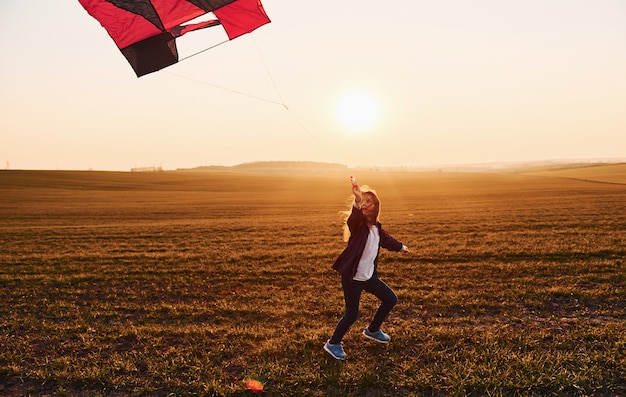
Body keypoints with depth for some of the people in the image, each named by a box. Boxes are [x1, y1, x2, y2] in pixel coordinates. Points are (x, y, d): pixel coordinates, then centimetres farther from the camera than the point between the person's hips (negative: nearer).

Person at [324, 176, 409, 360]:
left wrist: (401, 247, 46)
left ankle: (372, 330, 36)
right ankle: (333, 344, 20)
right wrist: (357, 199, -62)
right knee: (352, 314, -4)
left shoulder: (376, 227, 7)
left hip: (368, 276, 8)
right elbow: (355, 216, -40)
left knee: (391, 299, 15)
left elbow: (386, 240, 28)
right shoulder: (358, 224, -15)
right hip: (352, 277, -8)